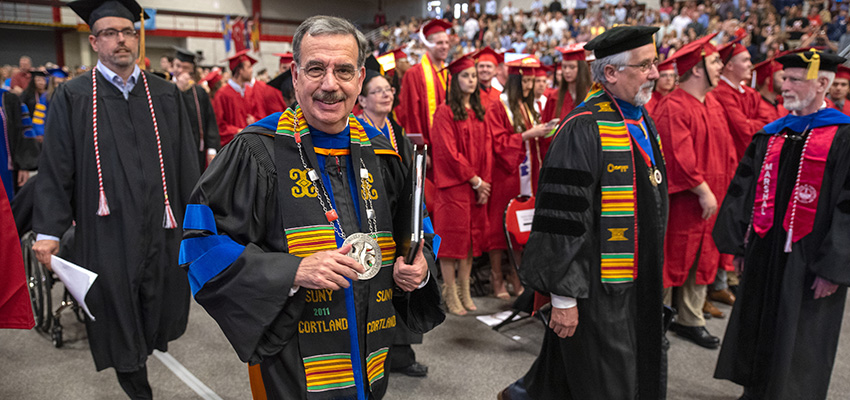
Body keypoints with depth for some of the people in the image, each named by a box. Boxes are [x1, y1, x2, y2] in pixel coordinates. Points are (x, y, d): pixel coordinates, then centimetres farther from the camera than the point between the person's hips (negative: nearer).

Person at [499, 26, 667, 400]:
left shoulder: (641, 119, 8)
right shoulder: (582, 130, -21)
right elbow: (563, 219, -23)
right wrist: (563, 296, -21)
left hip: (638, 282, 9)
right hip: (595, 290, -9)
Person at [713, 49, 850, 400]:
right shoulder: (771, 135, 9)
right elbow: (743, 189, 11)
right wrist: (738, 241, 8)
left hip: (808, 261, -5)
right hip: (764, 253, 6)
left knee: (799, 345, 6)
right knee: (757, 329, 16)